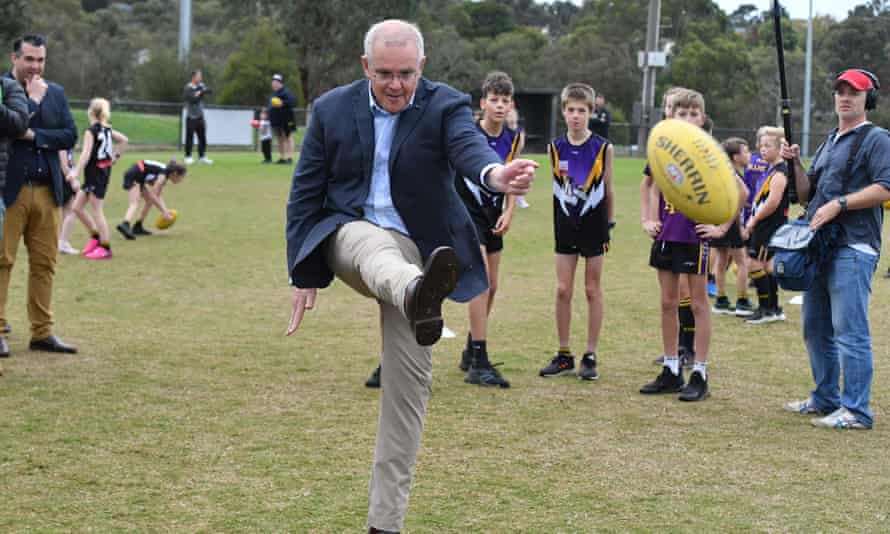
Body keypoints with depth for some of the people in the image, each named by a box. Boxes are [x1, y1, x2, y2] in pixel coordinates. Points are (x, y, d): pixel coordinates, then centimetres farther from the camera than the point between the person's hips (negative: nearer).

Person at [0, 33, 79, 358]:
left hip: (48, 190, 5)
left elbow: (70, 135, 4)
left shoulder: (55, 93, 13)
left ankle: (42, 333, 13)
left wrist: (34, 135, -8)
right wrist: (32, 99, -12)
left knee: (45, 263, 7)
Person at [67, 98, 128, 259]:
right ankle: (95, 237, 19)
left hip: (95, 172, -9)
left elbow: (86, 153, -25)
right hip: (104, 171, 9)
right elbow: (124, 140, 14)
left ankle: (105, 248, 0)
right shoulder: (107, 129, 9)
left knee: (97, 211, -3)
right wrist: (116, 156, 15)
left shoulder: (91, 131, -15)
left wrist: (76, 172, -32)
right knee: (77, 207, 14)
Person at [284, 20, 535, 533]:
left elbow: (469, 145, -28)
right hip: (349, 237, 0)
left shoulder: (446, 106, -5)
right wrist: (304, 276, -1)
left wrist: (495, 173, -53)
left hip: (416, 251, 1)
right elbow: (305, 194, 4)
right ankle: (418, 300, -75)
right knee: (376, 243, -38)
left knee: (409, 381, -1)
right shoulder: (332, 110, 0)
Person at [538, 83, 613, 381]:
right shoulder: (555, 148, 0)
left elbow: (608, 189, 3)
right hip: (565, 225, 2)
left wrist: (610, 223, 6)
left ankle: (590, 357, 11)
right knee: (563, 290, 2)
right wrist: (561, 219, 12)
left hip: (594, 225, -2)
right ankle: (564, 356, 12)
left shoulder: (603, 149, -7)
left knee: (593, 291, 4)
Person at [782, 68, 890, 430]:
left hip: (852, 248, -9)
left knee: (849, 329, -12)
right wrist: (795, 164, 6)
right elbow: (805, 196, 23)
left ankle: (856, 410, -10)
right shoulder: (829, 143, 23)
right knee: (815, 328, 15)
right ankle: (825, 399, 26)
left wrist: (838, 204, -20)